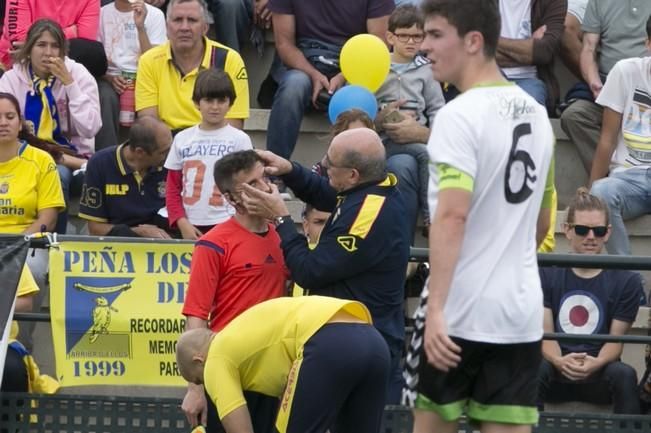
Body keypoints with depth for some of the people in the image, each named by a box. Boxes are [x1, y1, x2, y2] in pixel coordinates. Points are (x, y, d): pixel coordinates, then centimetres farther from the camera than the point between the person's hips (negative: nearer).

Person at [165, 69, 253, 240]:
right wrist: (182, 223, -3)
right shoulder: (182, 139, 10)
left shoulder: (239, 139, 2)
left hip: (226, 224, -3)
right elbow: (173, 189, 10)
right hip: (191, 227, 3)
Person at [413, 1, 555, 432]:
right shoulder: (536, 114, 11)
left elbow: (452, 215, -23)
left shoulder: (460, 115, -12)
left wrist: (435, 308, -27)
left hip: (461, 311, -6)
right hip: (521, 309, 6)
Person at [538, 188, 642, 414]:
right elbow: (545, 332, -1)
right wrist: (559, 361, -24)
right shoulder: (546, 274, 7)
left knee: (624, 374, -33)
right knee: (534, 370, -33)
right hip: (558, 370, 0)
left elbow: (616, 339, -2)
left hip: (598, 372, 0)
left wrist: (596, 363, -25)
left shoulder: (626, 280, 4)